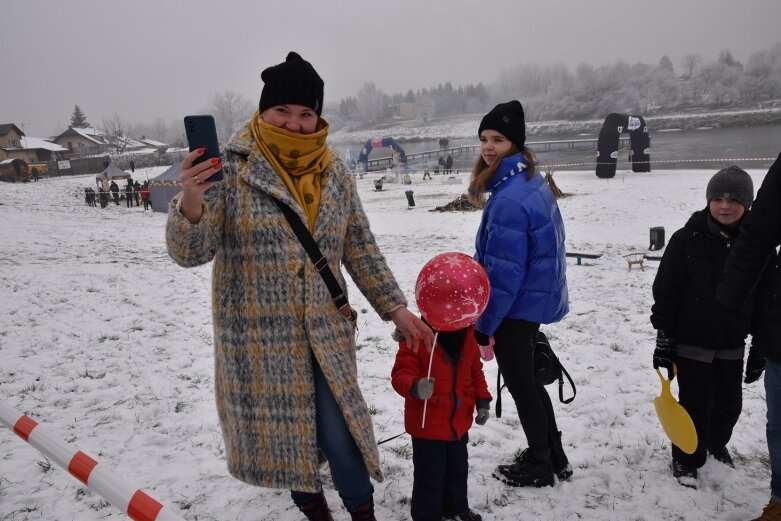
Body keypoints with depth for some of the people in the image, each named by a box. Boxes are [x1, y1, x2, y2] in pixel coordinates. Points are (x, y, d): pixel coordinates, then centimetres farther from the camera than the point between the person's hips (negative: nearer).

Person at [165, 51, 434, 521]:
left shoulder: (335, 172, 2)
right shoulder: (232, 166, -9)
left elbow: (361, 250, 11)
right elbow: (190, 252, -12)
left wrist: (394, 307, 6)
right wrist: (190, 204, -33)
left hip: (325, 331, 2)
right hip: (259, 332, -1)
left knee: (338, 430, 3)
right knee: (281, 429, 12)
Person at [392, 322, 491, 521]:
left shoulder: (467, 338, 0)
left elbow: (475, 372, 12)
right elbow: (401, 374, -26)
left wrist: (483, 402, 6)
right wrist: (415, 387, -47)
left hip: (459, 423, 7)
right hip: (427, 424, -6)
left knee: (458, 470, 25)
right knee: (430, 476, 3)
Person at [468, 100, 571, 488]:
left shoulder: (509, 200, -27)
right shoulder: (533, 181, 6)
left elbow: (504, 272, -26)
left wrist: (484, 327, -18)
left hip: (517, 306, -10)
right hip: (537, 297, 10)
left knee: (519, 383, 8)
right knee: (527, 378, 22)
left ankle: (539, 466, 26)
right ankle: (553, 455, 36)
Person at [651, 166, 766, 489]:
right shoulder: (687, 240, -13)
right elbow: (665, 292, -10)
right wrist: (664, 339, -10)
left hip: (732, 344, 4)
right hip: (691, 342, -4)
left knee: (729, 403, 17)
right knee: (696, 404, 1)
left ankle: (716, 443, 45)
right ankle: (687, 459, 23)